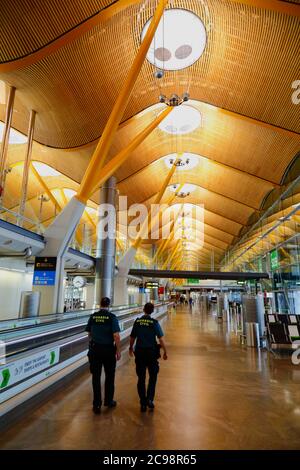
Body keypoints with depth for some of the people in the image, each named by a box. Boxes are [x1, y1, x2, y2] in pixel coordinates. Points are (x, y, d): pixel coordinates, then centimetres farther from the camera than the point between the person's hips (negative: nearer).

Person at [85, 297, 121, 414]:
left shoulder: (93, 316, -2)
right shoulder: (112, 317, -12)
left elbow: (89, 333, 7)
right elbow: (116, 336, -17)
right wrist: (118, 351, -7)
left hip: (95, 349, 2)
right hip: (108, 350, -2)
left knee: (96, 377, 11)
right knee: (109, 376, 16)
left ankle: (97, 405, 16)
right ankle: (109, 401, 28)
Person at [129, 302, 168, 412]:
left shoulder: (137, 321, -3)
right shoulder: (154, 322, -10)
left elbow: (132, 337, 5)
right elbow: (161, 339, -11)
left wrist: (131, 348, 23)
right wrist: (165, 352, 1)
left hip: (139, 352, 2)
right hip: (151, 352, -2)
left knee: (141, 378, 12)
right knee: (153, 377, 18)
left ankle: (143, 403, 19)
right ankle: (150, 399, 10)